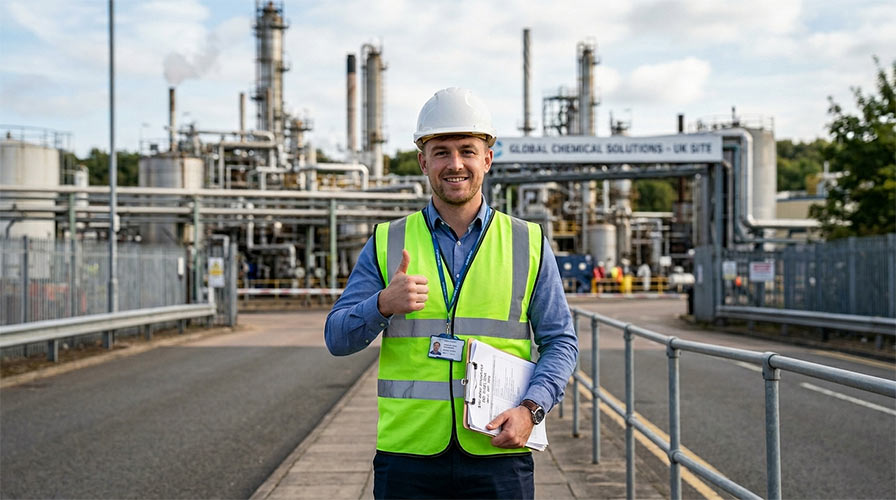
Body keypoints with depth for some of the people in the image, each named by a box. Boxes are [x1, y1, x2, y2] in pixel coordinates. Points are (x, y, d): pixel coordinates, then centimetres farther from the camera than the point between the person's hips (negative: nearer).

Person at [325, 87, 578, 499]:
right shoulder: (387, 243, 8)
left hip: (498, 456, 0)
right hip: (407, 457, 0)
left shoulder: (529, 244, 8)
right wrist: (383, 305, -16)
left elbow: (560, 342, 8)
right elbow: (337, 338, 4)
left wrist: (531, 409, -9)